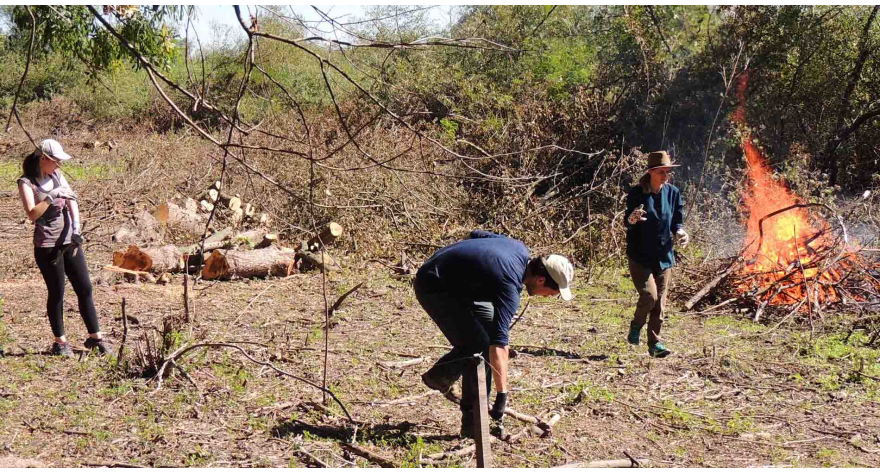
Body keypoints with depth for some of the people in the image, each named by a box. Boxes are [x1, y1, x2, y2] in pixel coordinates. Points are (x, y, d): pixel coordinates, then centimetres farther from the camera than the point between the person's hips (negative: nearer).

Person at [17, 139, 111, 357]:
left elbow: (72, 201, 0)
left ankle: (95, 337, 14)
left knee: (85, 288, 5)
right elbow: (32, 214, -19)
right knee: (57, 293, 0)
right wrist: (52, 197, -26)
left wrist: (76, 226, -13)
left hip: (70, 241, 6)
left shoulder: (57, 176, 9)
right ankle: (60, 342, 13)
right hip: (47, 246, -6)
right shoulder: (26, 183, -8)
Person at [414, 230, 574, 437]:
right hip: (433, 286, -10)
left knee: (490, 324, 14)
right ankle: (472, 421, -7)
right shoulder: (510, 288, -26)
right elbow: (498, 346, -31)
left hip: (452, 279, 10)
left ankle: (442, 373, 19)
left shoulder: (519, 248, -1)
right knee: (478, 345, -14)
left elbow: (475, 235, 14)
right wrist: (502, 394, -31)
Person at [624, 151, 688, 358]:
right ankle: (635, 327, 11)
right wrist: (632, 219, -33)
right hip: (640, 255, -4)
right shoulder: (637, 193, -9)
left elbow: (677, 221, 11)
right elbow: (627, 222, -9)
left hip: (664, 255, 4)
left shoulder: (673, 193, 2)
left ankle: (655, 343, 17)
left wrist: (680, 232, -12)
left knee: (660, 301, 5)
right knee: (649, 296, -17)